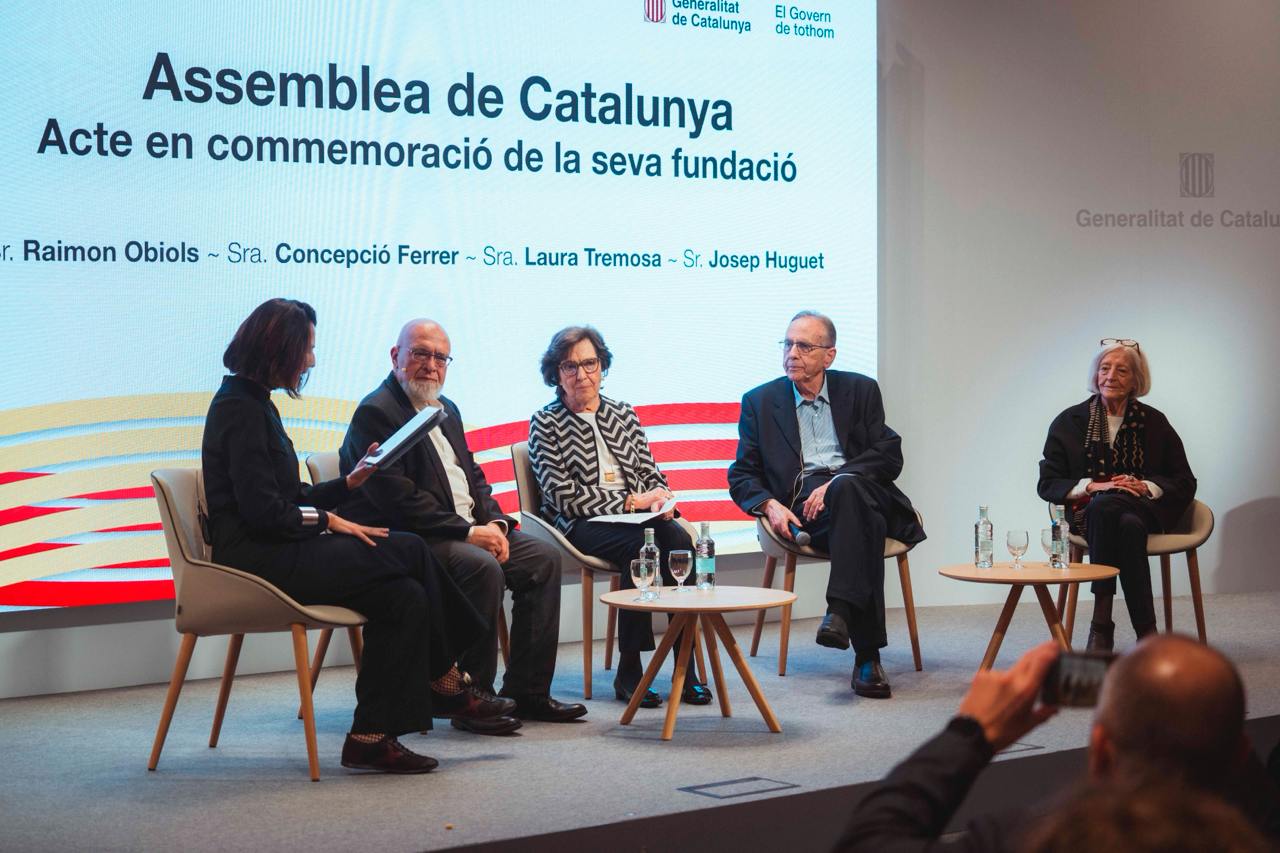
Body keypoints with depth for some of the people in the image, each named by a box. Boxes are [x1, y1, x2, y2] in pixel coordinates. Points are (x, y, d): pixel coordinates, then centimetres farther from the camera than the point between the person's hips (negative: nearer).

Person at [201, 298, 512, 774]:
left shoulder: (252, 404, 19)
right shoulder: (240, 410, -12)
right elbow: (262, 512, -19)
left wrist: (348, 483, 13)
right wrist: (327, 520, -8)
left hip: (277, 553, 10)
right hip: (256, 559, -10)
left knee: (405, 596, -7)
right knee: (409, 552, -16)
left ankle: (372, 737, -7)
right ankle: (444, 683, -4)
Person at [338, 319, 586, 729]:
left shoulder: (446, 409, 19)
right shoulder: (376, 413, -11)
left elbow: (473, 476, 21)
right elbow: (396, 498, -20)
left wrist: (494, 522, -1)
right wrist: (468, 531, -20)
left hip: (468, 531, 9)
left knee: (543, 558, -3)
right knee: (484, 568, -32)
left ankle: (527, 692, -1)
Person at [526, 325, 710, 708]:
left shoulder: (623, 414, 19)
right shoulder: (545, 423, 3)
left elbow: (650, 471, 21)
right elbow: (563, 496, -6)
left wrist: (660, 499, -4)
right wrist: (629, 501, -10)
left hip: (637, 515, 4)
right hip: (580, 524, -4)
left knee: (678, 541, -28)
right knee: (638, 545, -34)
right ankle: (628, 672, -27)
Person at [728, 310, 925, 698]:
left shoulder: (860, 390, 16)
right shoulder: (759, 401, 18)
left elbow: (890, 456, 4)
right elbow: (742, 475, 14)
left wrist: (835, 484, -13)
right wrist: (769, 505, -10)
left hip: (859, 489, 1)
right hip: (802, 503, -1)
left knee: (847, 487, -39)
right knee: (864, 520, -37)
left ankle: (841, 610, -46)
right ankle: (867, 655, -45)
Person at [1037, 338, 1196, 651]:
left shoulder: (1154, 423, 12)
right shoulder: (1069, 422, 11)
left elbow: (1185, 484, 11)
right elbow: (1047, 484, 7)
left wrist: (1145, 487, -9)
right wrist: (1093, 486, -10)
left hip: (1145, 511, 0)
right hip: (1087, 515, 0)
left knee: (1106, 507, -39)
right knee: (1128, 526, -38)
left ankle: (1101, 623, -34)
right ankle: (1146, 633, -36)